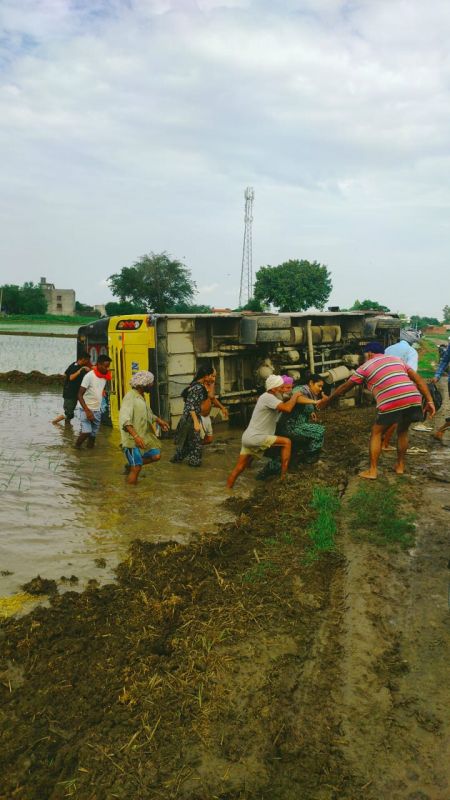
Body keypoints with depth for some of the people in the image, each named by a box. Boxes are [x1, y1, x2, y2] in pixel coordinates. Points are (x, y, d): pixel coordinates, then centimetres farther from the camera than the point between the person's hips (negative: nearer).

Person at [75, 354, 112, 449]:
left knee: (93, 435, 7)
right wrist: (87, 411, -24)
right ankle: (76, 447, 5)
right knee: (86, 432, -19)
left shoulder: (104, 377, 5)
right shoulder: (89, 376, -15)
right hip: (87, 410, -6)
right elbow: (80, 395, -16)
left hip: (97, 411, 6)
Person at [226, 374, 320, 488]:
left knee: (239, 468, 10)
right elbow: (287, 408, -27)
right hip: (255, 437, -10)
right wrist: (295, 395, -9)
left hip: (248, 438, 10)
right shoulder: (268, 397, -14)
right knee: (286, 442, -5)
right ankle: (283, 477, -4)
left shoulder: (271, 398, 17)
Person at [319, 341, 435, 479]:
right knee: (402, 430, 29)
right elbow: (419, 380, 18)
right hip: (413, 399, 5)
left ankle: (372, 471, 13)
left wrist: (328, 400, 36)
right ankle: (400, 465, 35)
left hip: (391, 404, -4)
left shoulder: (366, 366, 15)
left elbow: (344, 387, 23)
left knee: (376, 433, 15)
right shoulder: (397, 359, 27)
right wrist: (429, 401, 16)